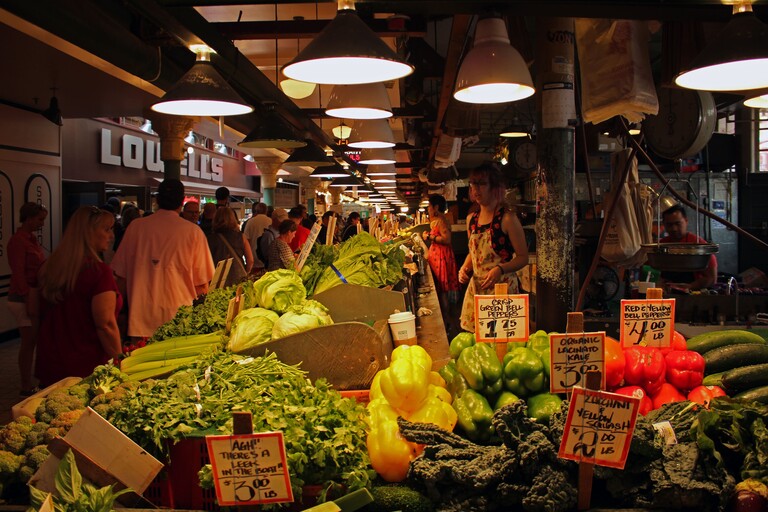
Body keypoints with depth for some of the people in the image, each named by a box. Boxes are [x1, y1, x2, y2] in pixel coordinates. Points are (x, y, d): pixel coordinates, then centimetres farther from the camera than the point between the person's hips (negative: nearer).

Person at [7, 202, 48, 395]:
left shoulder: (31, 238, 12)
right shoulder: (17, 240, -14)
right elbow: (18, 275, -18)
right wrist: (29, 302, -20)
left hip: (35, 295, 8)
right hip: (23, 298, -8)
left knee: (34, 340, 12)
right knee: (29, 342, -2)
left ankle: (29, 383, 22)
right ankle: (27, 387, 7)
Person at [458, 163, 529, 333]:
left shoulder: (507, 219, -9)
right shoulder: (471, 219, 11)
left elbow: (523, 257, -8)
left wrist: (500, 269, -23)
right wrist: (465, 268, 4)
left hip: (502, 286, -6)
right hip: (476, 286, 6)